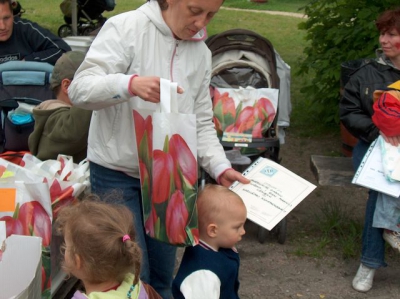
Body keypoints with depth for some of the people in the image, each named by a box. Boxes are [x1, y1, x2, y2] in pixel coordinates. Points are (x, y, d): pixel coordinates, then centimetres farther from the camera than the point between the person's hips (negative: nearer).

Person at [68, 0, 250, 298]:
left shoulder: (201, 53, 6)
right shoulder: (126, 27, -12)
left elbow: (202, 122, 9)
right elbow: (80, 89, -20)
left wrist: (221, 168, -6)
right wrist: (131, 84, -38)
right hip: (117, 172, -5)